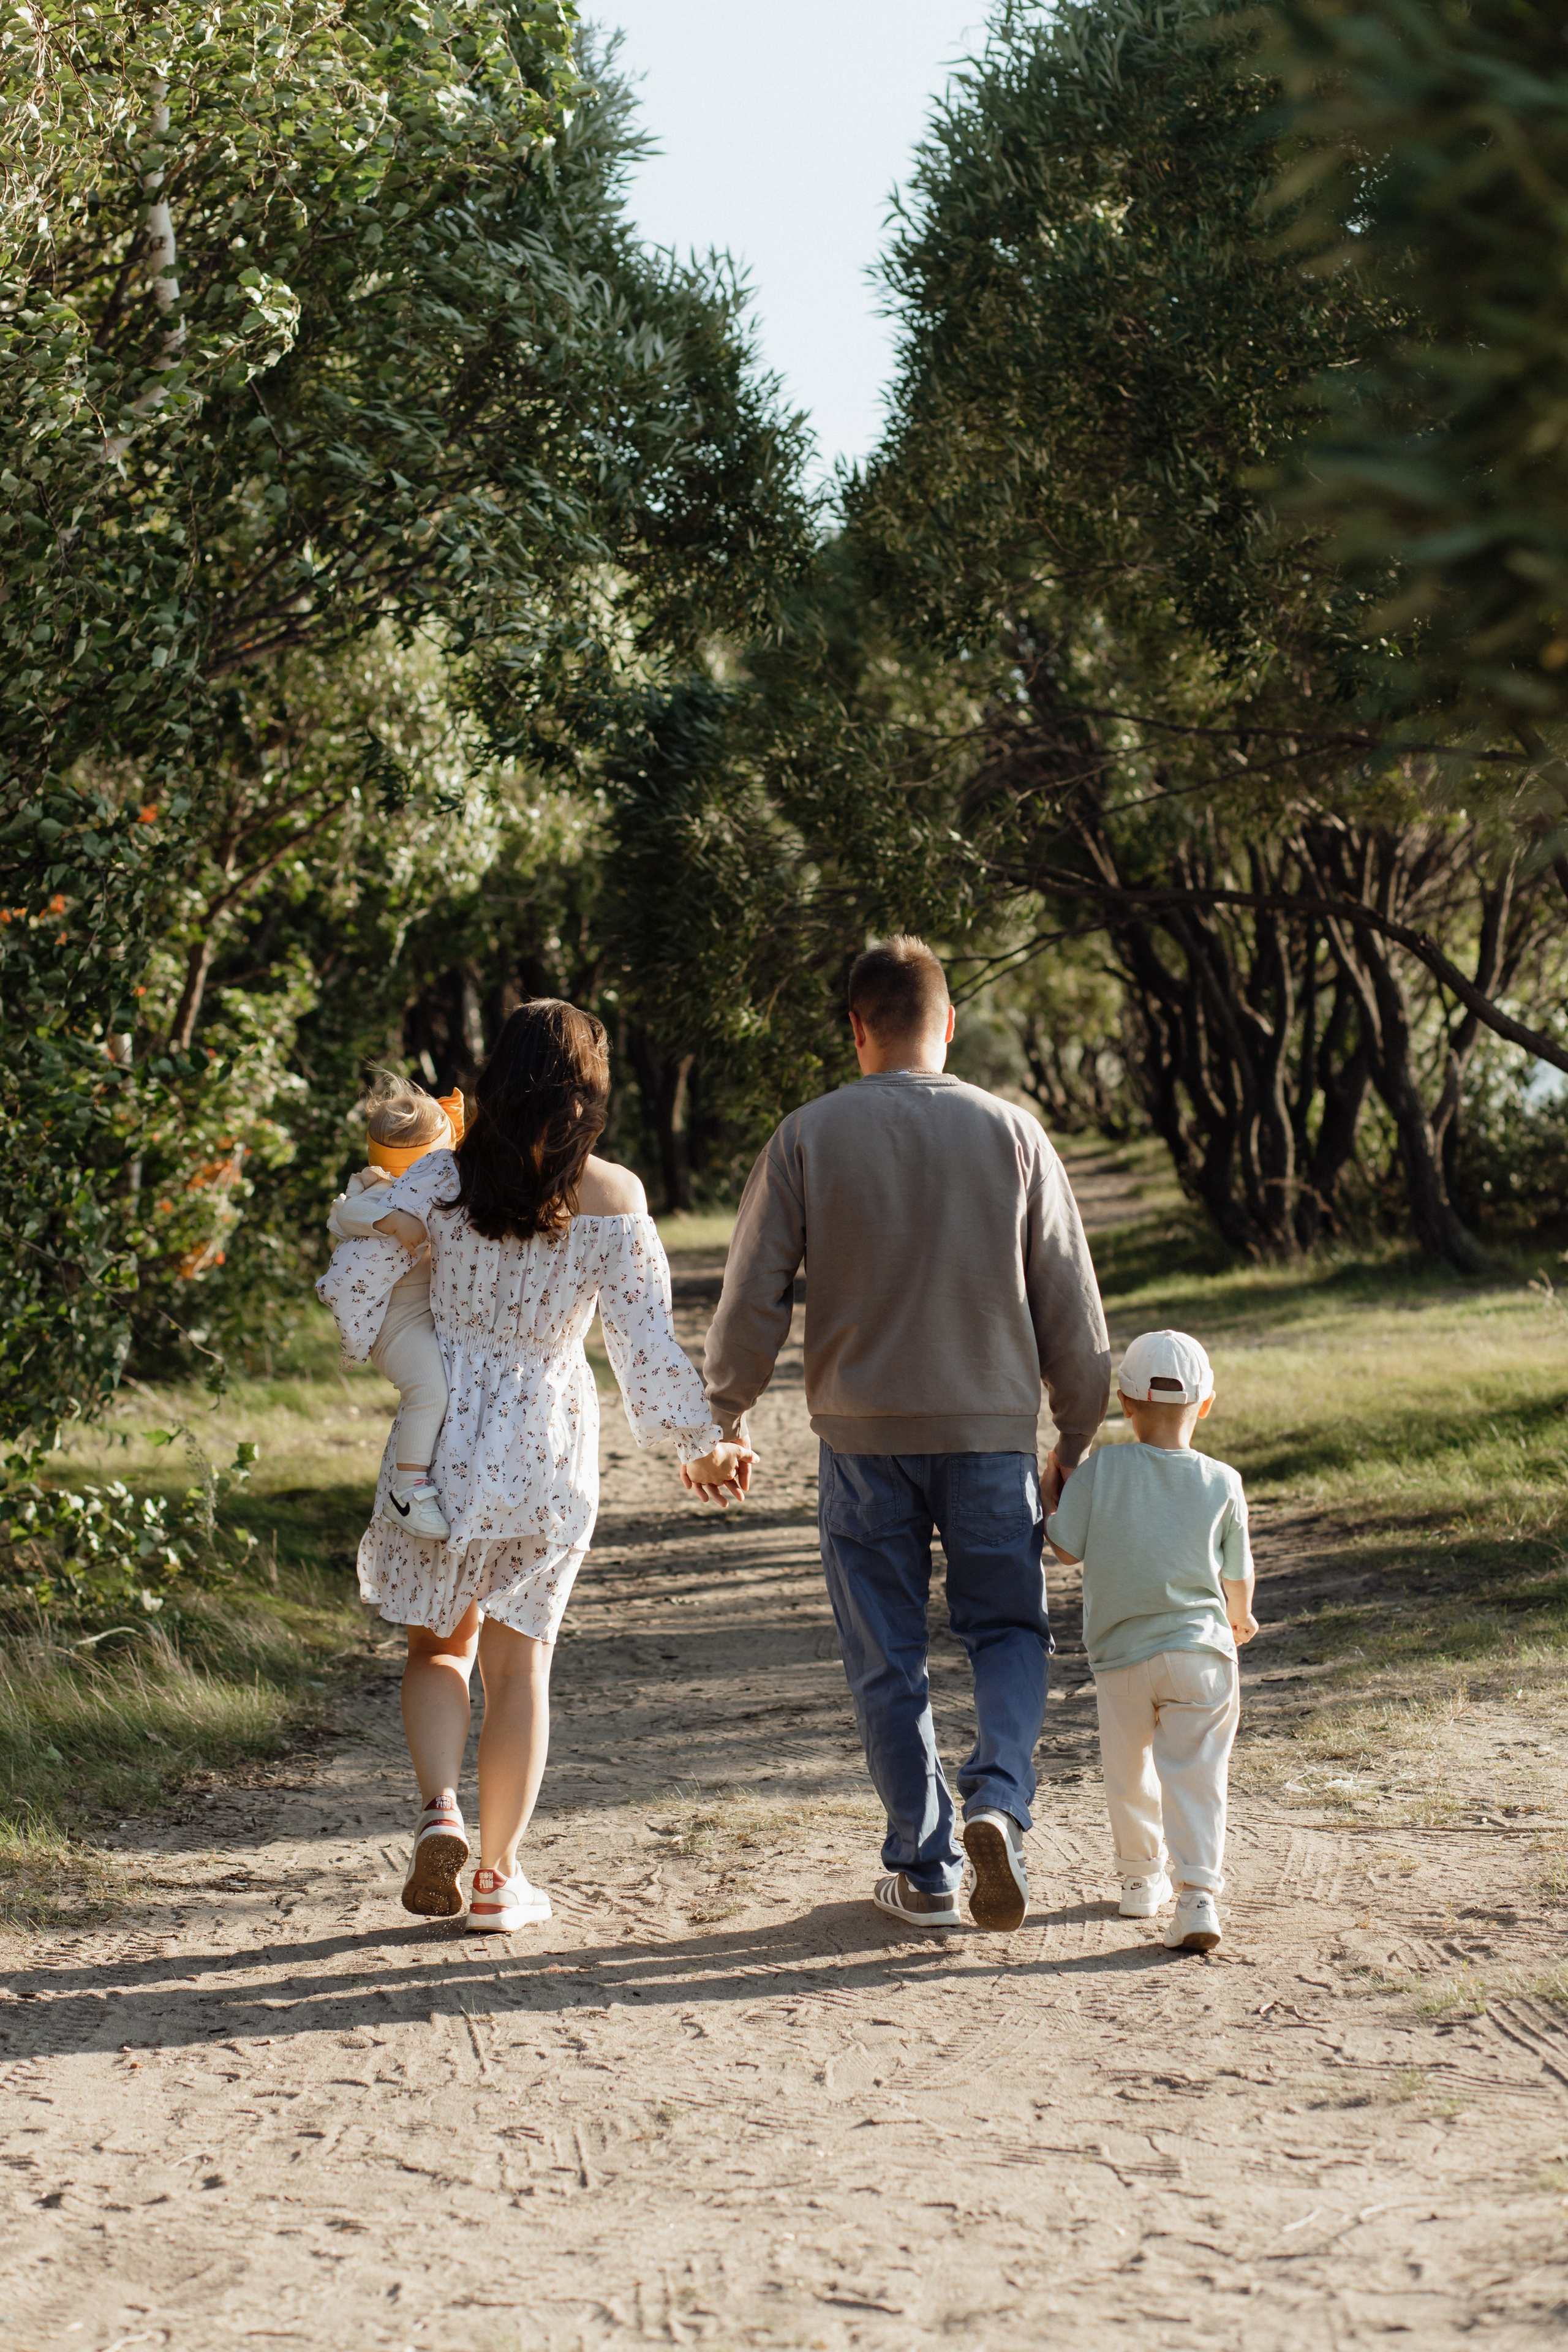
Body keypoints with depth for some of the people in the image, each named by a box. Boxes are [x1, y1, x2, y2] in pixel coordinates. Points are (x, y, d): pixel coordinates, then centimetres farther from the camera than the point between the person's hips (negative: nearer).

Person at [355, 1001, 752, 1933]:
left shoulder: (443, 1175, -5)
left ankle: (440, 1809, -7)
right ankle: (499, 1874, 11)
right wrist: (700, 1440, -2)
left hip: (443, 1431, 0)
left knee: (439, 1643, 16)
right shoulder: (614, 1197, -7)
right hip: (550, 1445, 0)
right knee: (519, 1655, 9)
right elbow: (645, 1334, -8)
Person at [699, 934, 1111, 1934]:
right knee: (1011, 1630, 15)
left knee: (889, 1660, 9)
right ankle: (998, 1800, -9)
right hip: (992, 1430, 0)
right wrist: (1077, 1442, 12)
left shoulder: (809, 1137, -3)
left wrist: (726, 1422, 10)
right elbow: (1070, 1306, 2)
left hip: (864, 1436, 0)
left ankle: (927, 1874, 13)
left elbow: (753, 1298, -3)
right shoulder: (1012, 1133, 0)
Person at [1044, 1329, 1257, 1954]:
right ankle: (1197, 1892, -16)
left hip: (1120, 1656, 0)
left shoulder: (1099, 1470, -6)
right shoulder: (1223, 1483, -2)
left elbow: (1066, 1550, -2)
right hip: (1200, 1650, 0)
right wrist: (1239, 1619, 28)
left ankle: (1141, 1876, 31)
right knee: (1193, 1776, -3)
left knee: (1128, 1774, 18)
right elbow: (1236, 1574, 7)